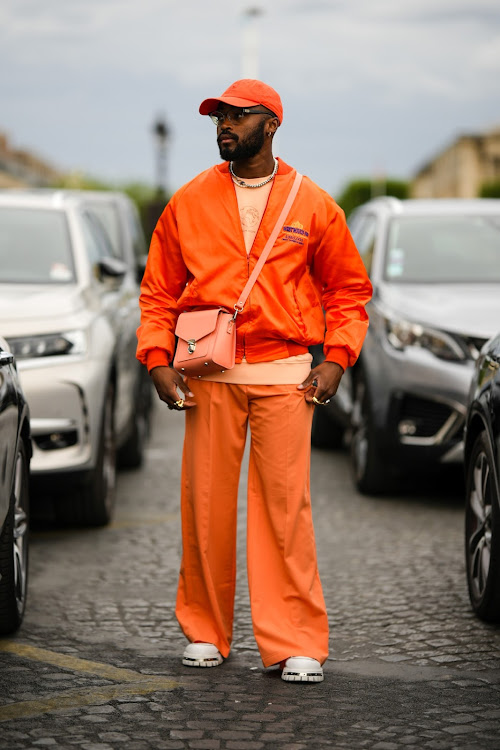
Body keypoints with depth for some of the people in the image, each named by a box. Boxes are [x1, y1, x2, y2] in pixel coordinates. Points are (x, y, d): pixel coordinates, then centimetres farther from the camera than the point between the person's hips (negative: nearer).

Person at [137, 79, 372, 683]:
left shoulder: (312, 205, 6)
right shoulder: (189, 202, 9)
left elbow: (348, 289, 12)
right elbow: (158, 291, 12)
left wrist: (336, 359, 0)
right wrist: (157, 360, 0)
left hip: (284, 373, -1)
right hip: (209, 373, 2)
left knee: (285, 503, -6)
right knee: (205, 504, 1)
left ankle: (295, 644, -2)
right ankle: (205, 633, 14)